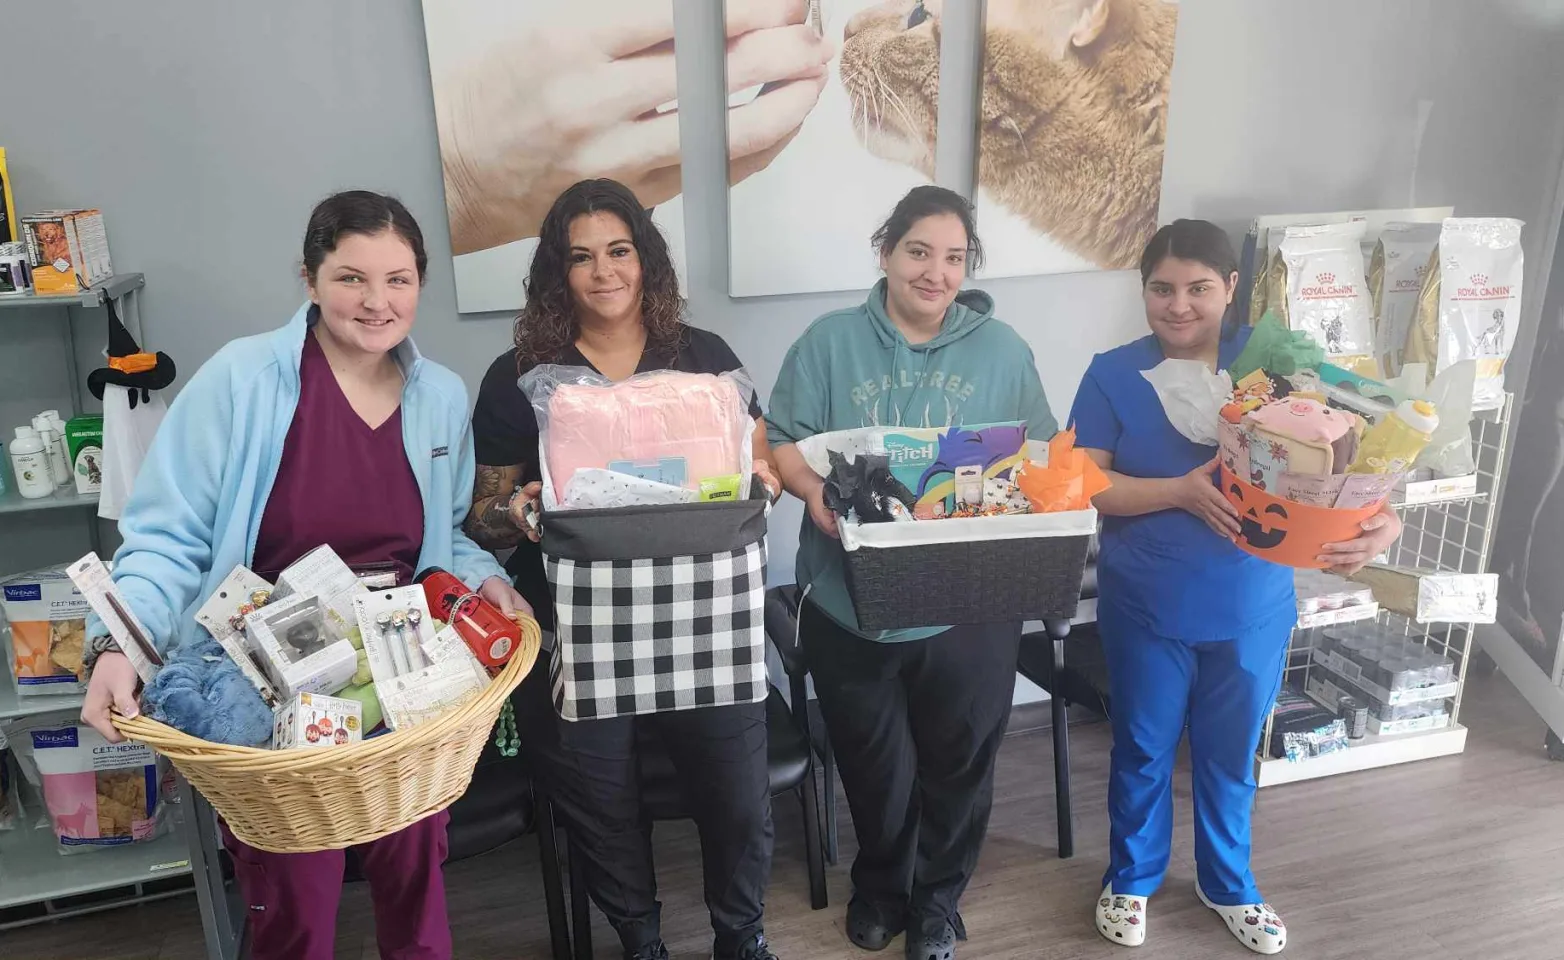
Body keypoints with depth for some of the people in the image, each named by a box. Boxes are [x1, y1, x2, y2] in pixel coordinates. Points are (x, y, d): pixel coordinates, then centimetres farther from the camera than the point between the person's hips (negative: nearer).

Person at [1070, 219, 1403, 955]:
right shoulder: (1114, 374, -8)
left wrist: (1381, 518, -31)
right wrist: (1181, 491, -28)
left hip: (1251, 606, 1)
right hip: (1145, 606, -1)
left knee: (1230, 754, 19)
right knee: (1142, 749, 16)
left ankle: (1228, 885, 43)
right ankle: (1131, 879, 40)